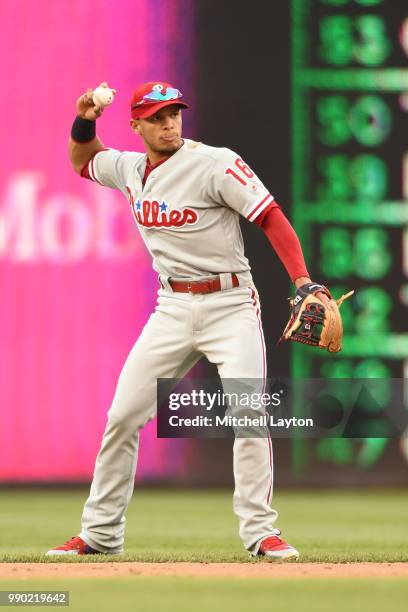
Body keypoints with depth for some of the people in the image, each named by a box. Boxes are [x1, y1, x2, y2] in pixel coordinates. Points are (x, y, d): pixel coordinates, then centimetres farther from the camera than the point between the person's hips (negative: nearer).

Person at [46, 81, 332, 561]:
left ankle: (260, 532, -10)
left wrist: (303, 282, -26)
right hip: (172, 309, 5)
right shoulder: (129, 169, 5)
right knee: (122, 416, 2)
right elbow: (83, 162, 26)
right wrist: (84, 124, 4)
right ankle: (101, 534, 13)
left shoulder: (215, 164, -14)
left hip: (230, 305, -5)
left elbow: (271, 217, -15)